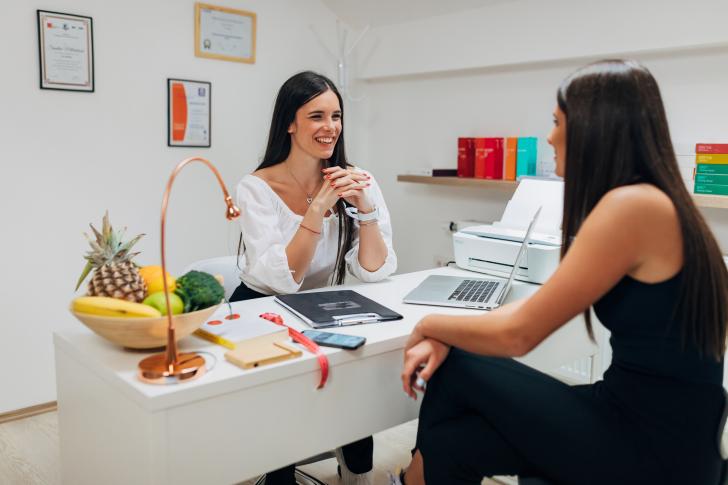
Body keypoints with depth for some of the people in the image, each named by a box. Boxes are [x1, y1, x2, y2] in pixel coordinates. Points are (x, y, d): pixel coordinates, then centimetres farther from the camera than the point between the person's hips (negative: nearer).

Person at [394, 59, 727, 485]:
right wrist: (444, 338, -1)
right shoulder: (647, 201, 8)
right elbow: (538, 305, 9)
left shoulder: (631, 205, -23)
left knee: (457, 372, -1)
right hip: (655, 424, 8)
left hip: (654, 450, -7)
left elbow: (518, 334, -19)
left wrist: (430, 325, -1)